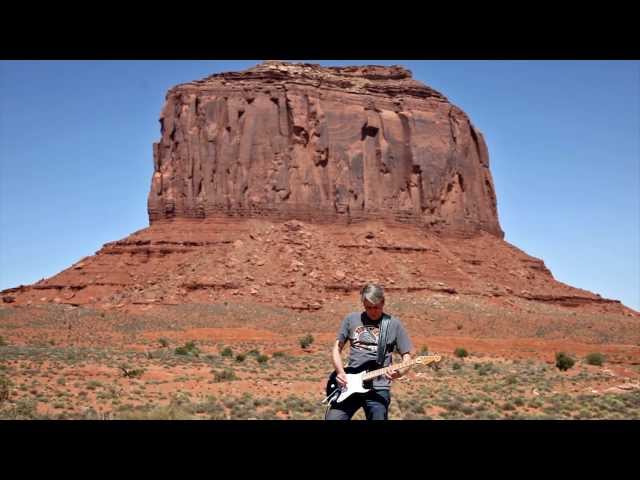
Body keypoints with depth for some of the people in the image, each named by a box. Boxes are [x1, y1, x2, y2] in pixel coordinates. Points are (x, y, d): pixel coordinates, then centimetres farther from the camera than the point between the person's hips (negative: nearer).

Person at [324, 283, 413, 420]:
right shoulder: (351, 319, 7)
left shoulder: (394, 324, 3)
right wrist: (340, 372, -4)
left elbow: (406, 355, 4)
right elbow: (337, 348, 12)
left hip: (378, 389, -1)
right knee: (332, 418, -7)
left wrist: (400, 372, -17)